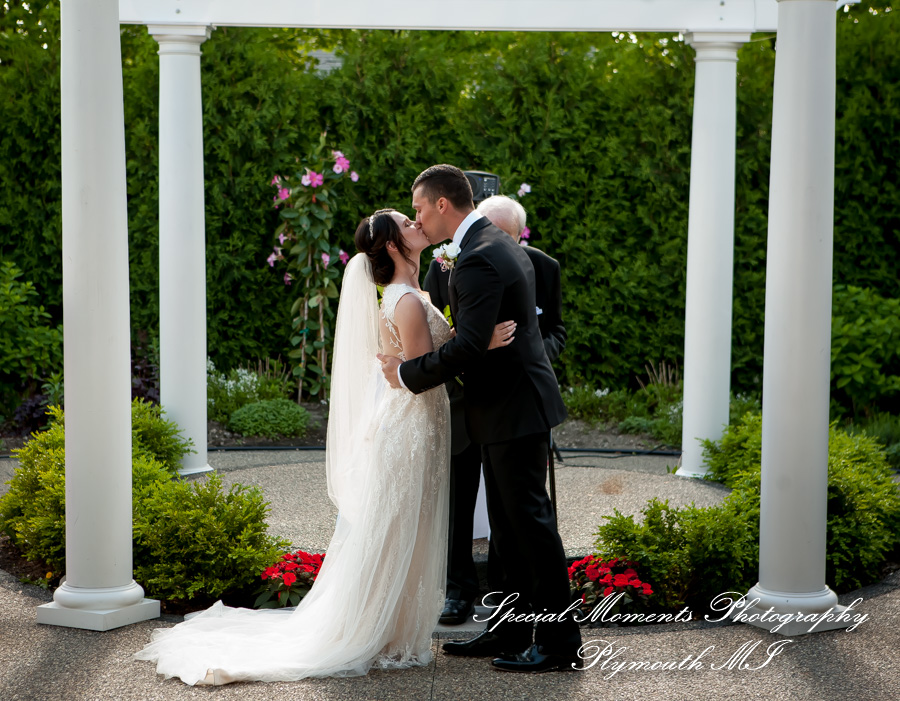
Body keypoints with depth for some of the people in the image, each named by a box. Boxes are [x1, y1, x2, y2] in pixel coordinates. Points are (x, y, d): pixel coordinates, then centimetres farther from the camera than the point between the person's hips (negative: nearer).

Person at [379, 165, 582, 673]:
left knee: (530, 521, -4)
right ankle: (511, 631, 23)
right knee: (509, 526, 15)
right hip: (512, 406, 10)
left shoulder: (478, 260, -20)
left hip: (513, 409, -10)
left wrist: (407, 373, -16)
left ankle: (560, 641, 2)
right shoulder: (501, 244, 13)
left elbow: (469, 347, -26)